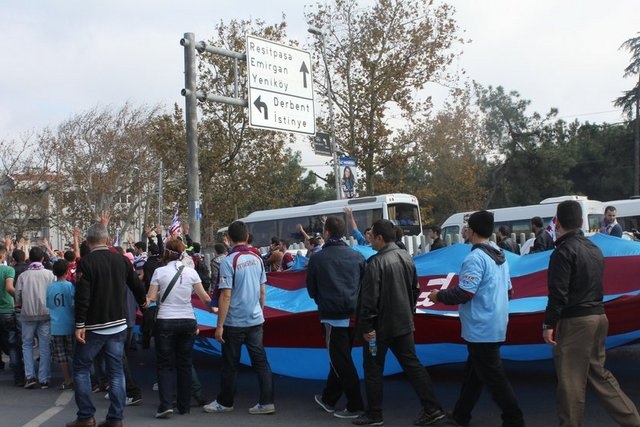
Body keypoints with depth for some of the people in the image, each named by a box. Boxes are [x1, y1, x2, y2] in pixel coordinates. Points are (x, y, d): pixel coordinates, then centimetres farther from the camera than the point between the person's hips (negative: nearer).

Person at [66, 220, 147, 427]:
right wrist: (142, 302, 35)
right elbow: (137, 284, 15)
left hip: (94, 326, -4)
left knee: (81, 368, 9)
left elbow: (82, 296, -17)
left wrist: (79, 325, -14)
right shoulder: (121, 260, 3)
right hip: (118, 325, 4)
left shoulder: (86, 262, -11)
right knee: (116, 371, 8)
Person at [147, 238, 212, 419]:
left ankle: (166, 405, -7)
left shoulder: (159, 272, -5)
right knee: (185, 363, 12)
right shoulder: (191, 272, 0)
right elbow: (204, 297, 5)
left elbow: (150, 299, -5)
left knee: (165, 364, 6)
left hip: (166, 322, -2)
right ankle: (184, 406, 18)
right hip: (188, 321, 2)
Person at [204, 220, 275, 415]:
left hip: (235, 322, -5)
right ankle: (267, 401, 6)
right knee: (260, 361, 8)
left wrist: (219, 325, -11)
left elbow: (226, 296, -16)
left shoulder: (229, 261, -14)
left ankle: (225, 402, 21)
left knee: (230, 364, 8)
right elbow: (262, 291, 9)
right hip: (256, 319, 5)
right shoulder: (257, 258, 2)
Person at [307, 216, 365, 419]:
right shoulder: (357, 256, 2)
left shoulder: (317, 258, -5)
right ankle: (329, 399, 29)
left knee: (341, 362, 3)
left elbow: (311, 289, 5)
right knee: (340, 358, 17)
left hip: (332, 316, -5)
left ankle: (355, 405, 3)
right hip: (353, 315, 5)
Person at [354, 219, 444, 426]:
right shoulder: (407, 257, 6)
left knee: (373, 369, 7)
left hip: (381, 325, -7)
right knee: (412, 364, 12)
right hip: (404, 323, 7)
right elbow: (415, 289, 14)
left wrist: (366, 326, -14)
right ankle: (432, 408, 8)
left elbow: (369, 297, -20)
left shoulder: (377, 262, -19)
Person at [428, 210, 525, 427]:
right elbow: (507, 289, 17)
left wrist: (439, 295, -8)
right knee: (474, 370, 18)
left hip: (481, 329, -10)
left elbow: (464, 293, -24)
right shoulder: (500, 255, 10)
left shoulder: (475, 258, -20)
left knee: (492, 376, -2)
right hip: (496, 325, 10)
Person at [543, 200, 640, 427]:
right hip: (598, 316, 9)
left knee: (570, 380, 0)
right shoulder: (594, 249, 12)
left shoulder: (564, 250, -14)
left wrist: (548, 324, -15)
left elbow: (558, 292, -18)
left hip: (574, 321, -9)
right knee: (598, 372, 17)